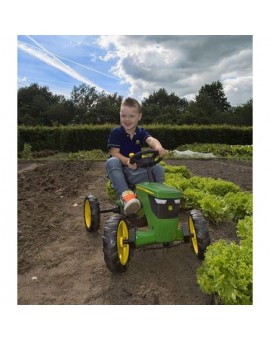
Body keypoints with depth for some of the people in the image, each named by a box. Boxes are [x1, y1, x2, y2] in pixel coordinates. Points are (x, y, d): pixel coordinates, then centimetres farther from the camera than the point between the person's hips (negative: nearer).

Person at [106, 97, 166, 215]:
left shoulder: (141, 132, 4)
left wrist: (158, 147, -47)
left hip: (136, 171, 3)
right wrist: (127, 161, -38)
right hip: (120, 169, -2)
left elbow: (151, 140, -20)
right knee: (111, 162, -36)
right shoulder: (115, 133, -5)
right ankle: (125, 194, -47)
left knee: (159, 169, -17)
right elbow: (115, 153, -15)